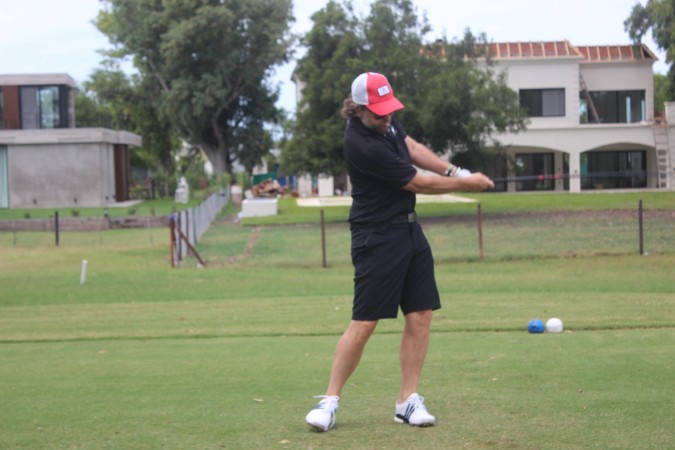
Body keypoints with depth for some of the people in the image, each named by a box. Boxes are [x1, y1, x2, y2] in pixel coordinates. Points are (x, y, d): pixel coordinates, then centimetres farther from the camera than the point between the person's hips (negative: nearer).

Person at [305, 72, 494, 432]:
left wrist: (454, 170, 1)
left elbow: (412, 148, 16)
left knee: (421, 315, 4)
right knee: (364, 322, -8)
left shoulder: (385, 120, 0)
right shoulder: (364, 146, -26)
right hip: (378, 237, -9)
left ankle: (408, 401, 9)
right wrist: (466, 184, -4)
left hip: (408, 230, 9)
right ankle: (330, 400, 3)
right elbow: (419, 184, -16)